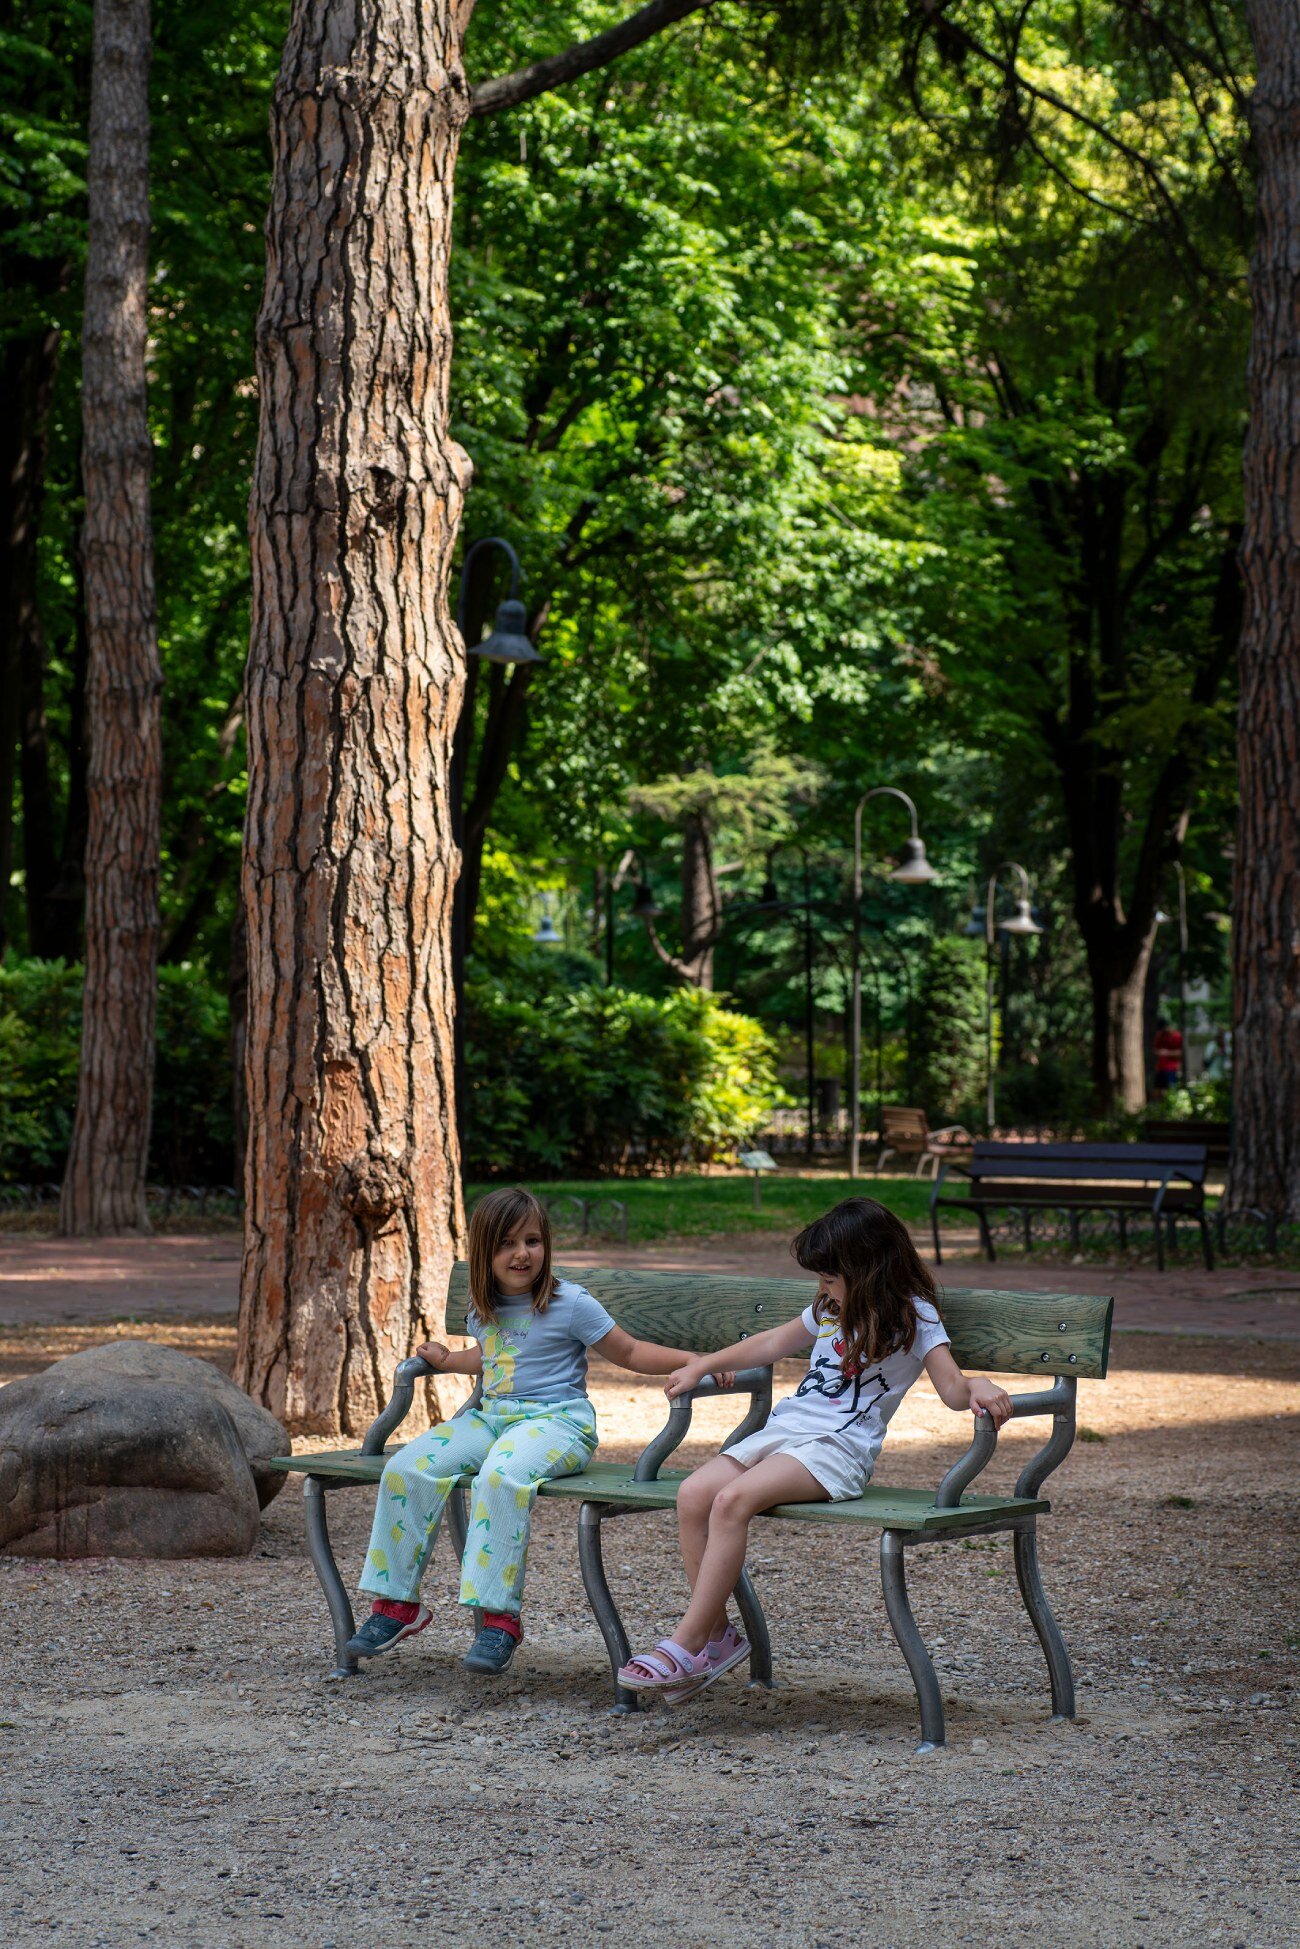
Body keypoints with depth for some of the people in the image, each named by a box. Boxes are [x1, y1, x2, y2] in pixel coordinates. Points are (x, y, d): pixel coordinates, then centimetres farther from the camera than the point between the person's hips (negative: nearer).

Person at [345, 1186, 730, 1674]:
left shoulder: (571, 1304, -4)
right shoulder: (482, 1309, 14)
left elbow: (630, 1352, 1)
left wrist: (693, 1360, -9)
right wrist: (447, 1360, 19)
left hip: (556, 1420, -6)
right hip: (491, 1416, 6)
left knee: (500, 1477, -38)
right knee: (406, 1469, -15)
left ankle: (499, 1618, -33)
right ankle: (397, 1604, -5)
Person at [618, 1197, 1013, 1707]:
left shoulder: (913, 1316, 0)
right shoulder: (832, 1309, 23)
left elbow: (953, 1390, -7)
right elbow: (772, 1344, 37)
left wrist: (981, 1387, -30)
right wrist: (701, 1366, 40)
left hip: (837, 1447, -8)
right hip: (783, 1429, 8)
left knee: (733, 1500, -30)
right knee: (693, 1494, -18)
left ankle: (687, 1645, -28)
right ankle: (717, 1635, -12)